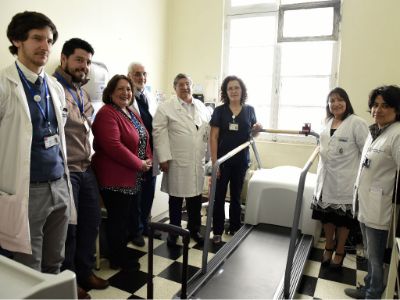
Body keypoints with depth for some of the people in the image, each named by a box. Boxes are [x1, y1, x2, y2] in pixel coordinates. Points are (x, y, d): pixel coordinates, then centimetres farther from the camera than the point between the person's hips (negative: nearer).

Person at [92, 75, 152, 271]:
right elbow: (113, 146, -26)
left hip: (134, 177, 9)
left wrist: (148, 160, 0)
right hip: (116, 179, -9)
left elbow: (143, 140, 17)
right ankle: (117, 259, 26)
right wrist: (139, 164, -19)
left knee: (130, 216, 19)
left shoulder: (132, 113, 13)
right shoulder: (107, 114, -16)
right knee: (118, 219, 6)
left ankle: (121, 252, 39)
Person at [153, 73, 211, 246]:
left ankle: (194, 230, 31)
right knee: (175, 199, 9)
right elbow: (159, 133, -9)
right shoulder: (165, 108, -3)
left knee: (195, 198, 13)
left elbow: (208, 130, 13)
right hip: (177, 162, -4)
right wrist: (163, 158, -14)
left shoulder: (202, 107, 11)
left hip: (197, 161, 4)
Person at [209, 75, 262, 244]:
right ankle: (217, 231, 19)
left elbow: (252, 133, 15)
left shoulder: (249, 110, 3)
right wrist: (214, 162, -13)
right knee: (219, 196, 5)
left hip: (241, 161, 2)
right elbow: (213, 137, -7)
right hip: (223, 160, -2)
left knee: (236, 196, 15)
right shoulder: (220, 111, -5)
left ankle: (235, 229, 31)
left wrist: (257, 129, -9)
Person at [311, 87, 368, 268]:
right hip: (325, 178, 5)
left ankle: (339, 252, 28)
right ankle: (328, 247, 34)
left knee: (343, 217, 8)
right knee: (326, 214, 14)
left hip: (345, 181, -5)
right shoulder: (327, 122, 8)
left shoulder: (357, 123, -12)